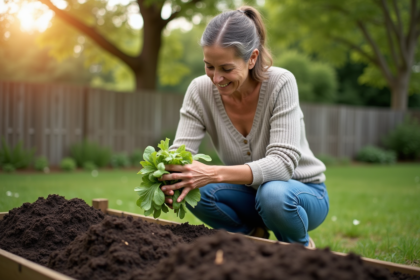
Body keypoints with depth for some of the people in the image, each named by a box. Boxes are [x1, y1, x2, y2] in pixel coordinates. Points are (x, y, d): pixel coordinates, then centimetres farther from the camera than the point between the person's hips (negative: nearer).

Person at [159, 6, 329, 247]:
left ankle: (302, 248, -2)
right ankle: (252, 235, 3)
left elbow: (282, 163, -33)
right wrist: (168, 179, -43)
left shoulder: (281, 83, -25)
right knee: (195, 191, -27)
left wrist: (214, 174, -47)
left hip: (303, 191, -3)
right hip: (250, 192, 3)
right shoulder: (200, 90, -14)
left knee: (274, 194, -37)